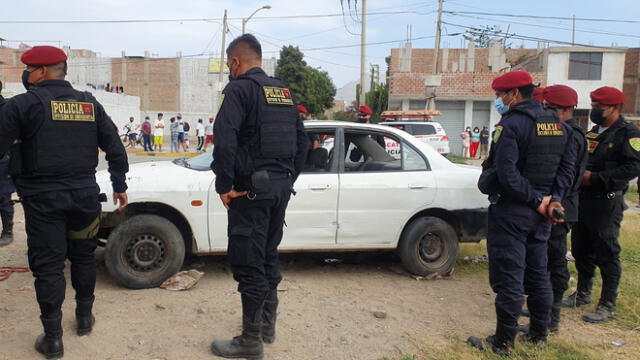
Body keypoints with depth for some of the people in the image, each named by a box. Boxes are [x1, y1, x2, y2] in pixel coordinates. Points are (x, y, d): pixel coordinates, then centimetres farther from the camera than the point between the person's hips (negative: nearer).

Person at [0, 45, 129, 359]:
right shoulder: (89, 104, 6)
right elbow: (115, 148, 6)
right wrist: (120, 186, 14)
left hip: (43, 199, -4)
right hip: (84, 195, 4)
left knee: (48, 265, 4)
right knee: (83, 257, 18)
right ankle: (84, 318, 31)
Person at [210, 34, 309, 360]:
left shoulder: (240, 88, -9)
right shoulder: (283, 91, 15)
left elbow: (225, 138, -22)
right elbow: (302, 140, 17)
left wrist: (224, 185, -15)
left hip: (252, 188, -8)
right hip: (281, 187, 8)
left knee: (248, 263, 0)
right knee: (268, 257, 19)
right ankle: (267, 325, 32)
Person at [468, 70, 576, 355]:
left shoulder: (511, 124, -16)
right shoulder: (560, 126, 9)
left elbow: (507, 174, -23)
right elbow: (567, 169, 9)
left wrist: (537, 202, -14)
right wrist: (552, 200, 1)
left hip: (510, 212, -8)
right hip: (540, 214, 8)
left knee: (508, 278, 0)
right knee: (537, 274, 19)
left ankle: (503, 342, 11)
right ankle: (539, 334, 32)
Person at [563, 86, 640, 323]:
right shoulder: (592, 134, 16)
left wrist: (596, 178, -20)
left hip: (607, 203, -8)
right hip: (584, 199, 8)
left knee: (607, 255, -1)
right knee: (581, 250, 15)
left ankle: (608, 306, 10)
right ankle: (582, 294, 30)